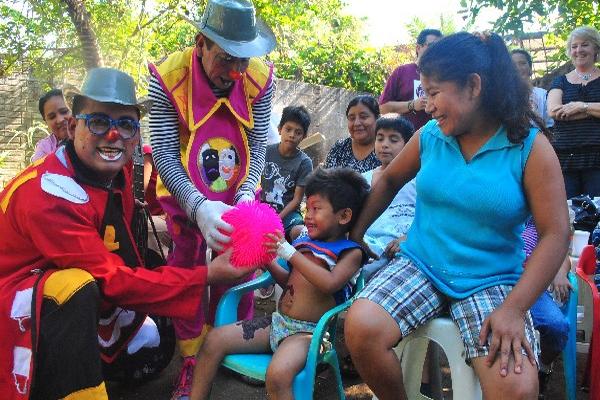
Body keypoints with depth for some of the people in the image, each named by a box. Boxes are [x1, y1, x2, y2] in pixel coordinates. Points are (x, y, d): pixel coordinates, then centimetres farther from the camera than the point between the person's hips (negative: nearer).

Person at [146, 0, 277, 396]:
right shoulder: (168, 77, -24)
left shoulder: (260, 78, -17)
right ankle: (193, 363, 16)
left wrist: (247, 192, -29)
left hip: (238, 192, 2)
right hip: (184, 194, -2)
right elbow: (164, 154, -25)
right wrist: (199, 207, -40)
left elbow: (258, 145, -11)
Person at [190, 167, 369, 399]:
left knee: (278, 374, -35)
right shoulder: (306, 241, 10)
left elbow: (330, 283, -25)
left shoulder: (351, 252, -6)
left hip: (308, 331, -7)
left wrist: (290, 253, -23)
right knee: (214, 340, -3)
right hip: (277, 321, 7)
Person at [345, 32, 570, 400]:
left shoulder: (530, 145, -8)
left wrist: (514, 309, -19)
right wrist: (357, 232, 18)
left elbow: (556, 234, -10)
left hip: (490, 282, -2)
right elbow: (389, 180, 19)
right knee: (360, 327, -24)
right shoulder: (429, 136, 2)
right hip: (420, 266, 3)